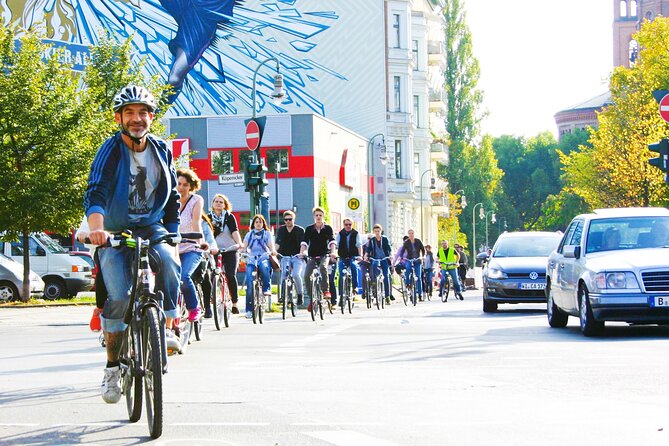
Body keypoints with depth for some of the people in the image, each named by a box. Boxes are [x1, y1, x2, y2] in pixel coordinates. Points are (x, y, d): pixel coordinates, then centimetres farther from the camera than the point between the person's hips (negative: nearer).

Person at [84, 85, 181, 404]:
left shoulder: (161, 151, 3)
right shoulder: (110, 152, -11)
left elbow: (172, 197, 13)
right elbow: (95, 194, -26)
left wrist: (172, 234, 6)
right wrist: (96, 229, -44)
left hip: (151, 227, 3)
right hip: (115, 232, -3)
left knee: (169, 262, -31)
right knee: (119, 298, -17)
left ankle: (165, 330, -18)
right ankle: (112, 367, 0)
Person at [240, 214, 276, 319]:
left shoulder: (267, 234, 13)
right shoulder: (249, 234, 18)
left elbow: (271, 246, -1)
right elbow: (244, 246, 6)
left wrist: (272, 251, -24)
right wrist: (240, 247, -18)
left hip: (264, 258, -2)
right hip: (252, 260, 2)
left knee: (264, 266, -40)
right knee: (250, 283, -16)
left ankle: (266, 288, -21)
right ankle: (249, 309, -12)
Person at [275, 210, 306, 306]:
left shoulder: (300, 230, 2)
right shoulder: (281, 230, 8)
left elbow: (302, 243, -8)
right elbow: (278, 242, -3)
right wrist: (274, 251, -22)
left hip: (297, 257, -3)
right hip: (285, 257, 3)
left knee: (296, 275, -22)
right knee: (284, 275, -18)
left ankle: (300, 295, -4)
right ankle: (284, 294, -3)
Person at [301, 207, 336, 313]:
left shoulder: (328, 228, 1)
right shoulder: (309, 229, 3)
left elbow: (332, 241, -11)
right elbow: (304, 242, -6)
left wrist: (332, 252, -29)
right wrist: (302, 252, -24)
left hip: (324, 254, -2)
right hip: (312, 256, 2)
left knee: (323, 267, -35)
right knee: (306, 276, -13)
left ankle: (326, 291, -26)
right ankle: (312, 299, 1)